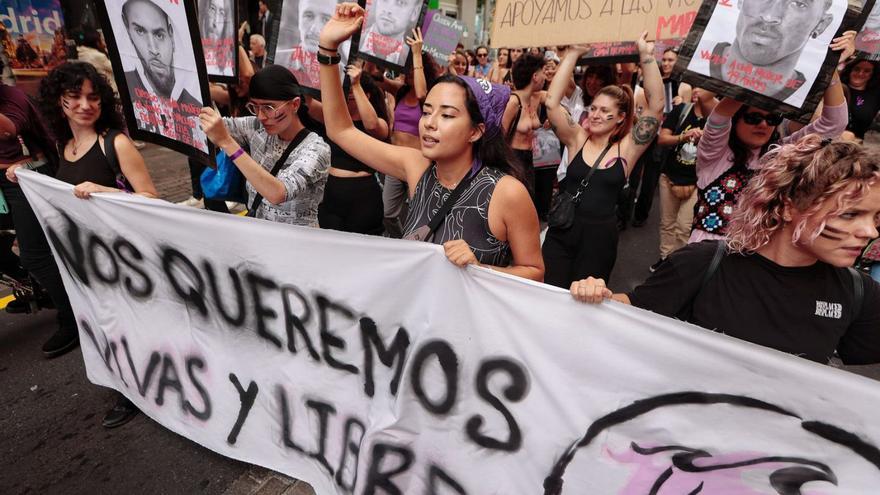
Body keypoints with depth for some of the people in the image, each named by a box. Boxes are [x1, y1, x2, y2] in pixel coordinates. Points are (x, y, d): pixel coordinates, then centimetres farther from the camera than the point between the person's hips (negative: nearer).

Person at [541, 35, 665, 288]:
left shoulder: (627, 148, -3)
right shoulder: (577, 139, -1)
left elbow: (656, 105, -13)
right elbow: (552, 102, -12)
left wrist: (645, 54, -16)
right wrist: (573, 53, -14)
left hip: (599, 236, 0)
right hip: (562, 230, 1)